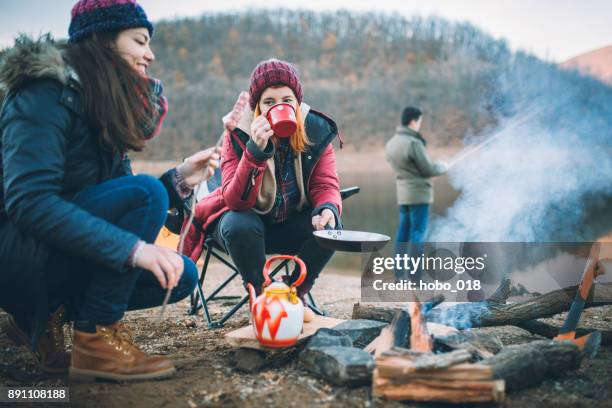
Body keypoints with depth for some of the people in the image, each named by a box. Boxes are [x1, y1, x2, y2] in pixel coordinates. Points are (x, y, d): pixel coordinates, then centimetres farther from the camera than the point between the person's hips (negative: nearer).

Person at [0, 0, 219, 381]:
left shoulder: (108, 108, 10)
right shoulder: (46, 94, -17)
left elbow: (121, 207, 9)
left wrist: (179, 179, -8)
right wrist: (133, 247, -35)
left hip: (56, 254, 9)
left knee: (181, 275, -1)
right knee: (143, 193, -24)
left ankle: (47, 314, 2)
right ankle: (97, 340, -18)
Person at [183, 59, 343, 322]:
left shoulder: (316, 131, -13)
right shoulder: (238, 134, -20)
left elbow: (326, 185, -10)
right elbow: (236, 200, -28)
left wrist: (328, 208, -35)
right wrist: (255, 150, -43)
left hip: (292, 226, 3)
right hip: (245, 219, -2)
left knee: (330, 226, -25)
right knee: (239, 225, -35)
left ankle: (295, 295, -2)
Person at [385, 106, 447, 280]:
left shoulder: (391, 143, 8)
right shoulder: (413, 143, -18)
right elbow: (429, 170, -13)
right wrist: (442, 167, 7)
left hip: (403, 194, 8)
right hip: (418, 193, -8)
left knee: (403, 231, 11)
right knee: (417, 233, -4)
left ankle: (399, 270, 15)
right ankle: (414, 273, -3)